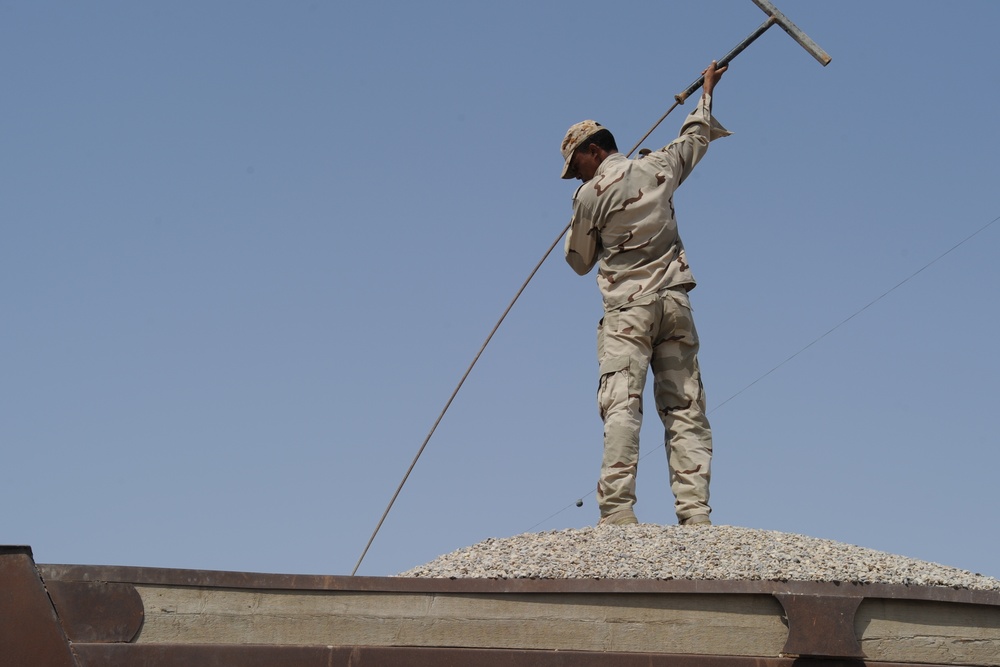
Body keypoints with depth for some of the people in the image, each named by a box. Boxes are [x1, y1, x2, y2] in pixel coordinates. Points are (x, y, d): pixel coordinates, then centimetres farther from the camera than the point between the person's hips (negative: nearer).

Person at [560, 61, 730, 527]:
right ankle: (695, 510, -6)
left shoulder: (590, 194, -2)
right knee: (685, 409, 2)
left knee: (621, 405, -12)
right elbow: (695, 138, 31)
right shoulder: (658, 167, 10)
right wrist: (706, 92, 47)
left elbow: (580, 262, 10)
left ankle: (617, 509, -24)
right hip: (674, 302, 5)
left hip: (626, 308, -5)